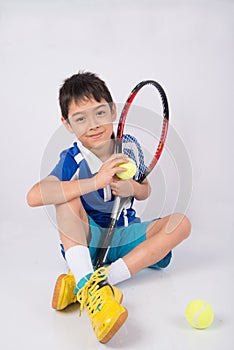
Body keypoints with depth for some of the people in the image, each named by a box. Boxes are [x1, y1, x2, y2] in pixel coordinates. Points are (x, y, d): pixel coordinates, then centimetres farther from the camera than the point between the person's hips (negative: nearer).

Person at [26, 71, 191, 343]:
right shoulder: (72, 161, -17)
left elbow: (145, 191, 10)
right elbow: (33, 196, -35)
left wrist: (131, 188, -16)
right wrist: (95, 181, -38)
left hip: (124, 235, 4)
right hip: (86, 241, -3)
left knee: (181, 223, -18)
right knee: (68, 196, -28)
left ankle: (96, 280, -31)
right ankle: (87, 283, -42)